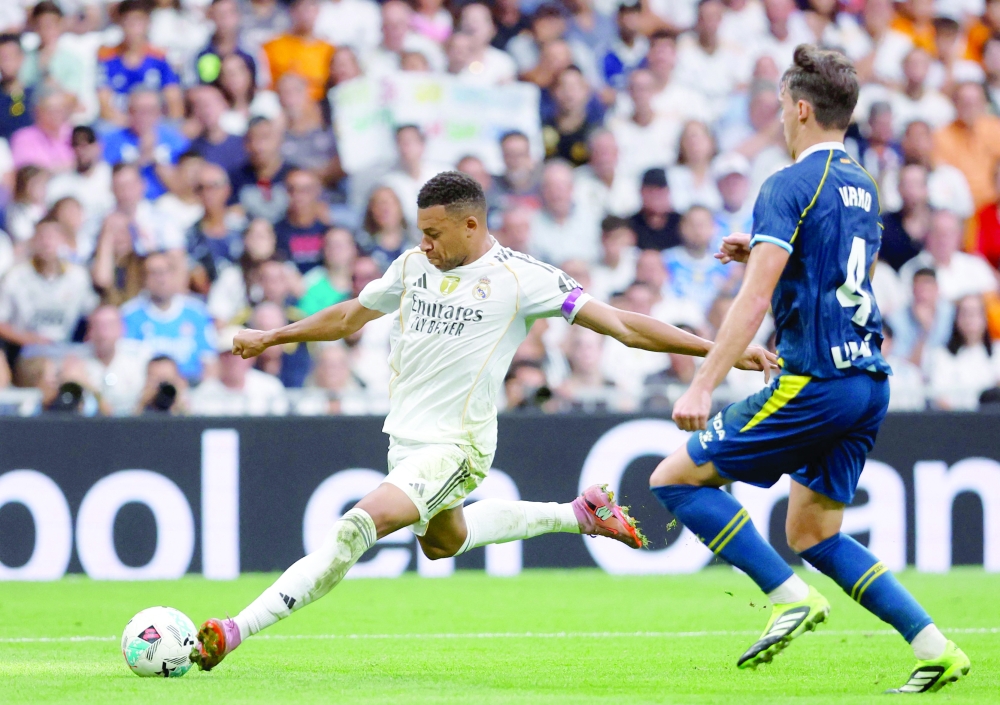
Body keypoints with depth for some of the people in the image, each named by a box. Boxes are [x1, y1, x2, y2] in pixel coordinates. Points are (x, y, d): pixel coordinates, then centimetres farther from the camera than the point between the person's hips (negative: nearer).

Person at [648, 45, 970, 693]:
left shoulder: (790, 186, -10)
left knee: (675, 478, -1)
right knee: (812, 533, 17)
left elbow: (755, 297, -19)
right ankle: (933, 647, 5)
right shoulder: (862, 187, 17)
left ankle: (793, 598, -11)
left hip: (814, 384, -9)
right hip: (870, 380, 9)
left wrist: (703, 386, -21)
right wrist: (763, 253, 24)